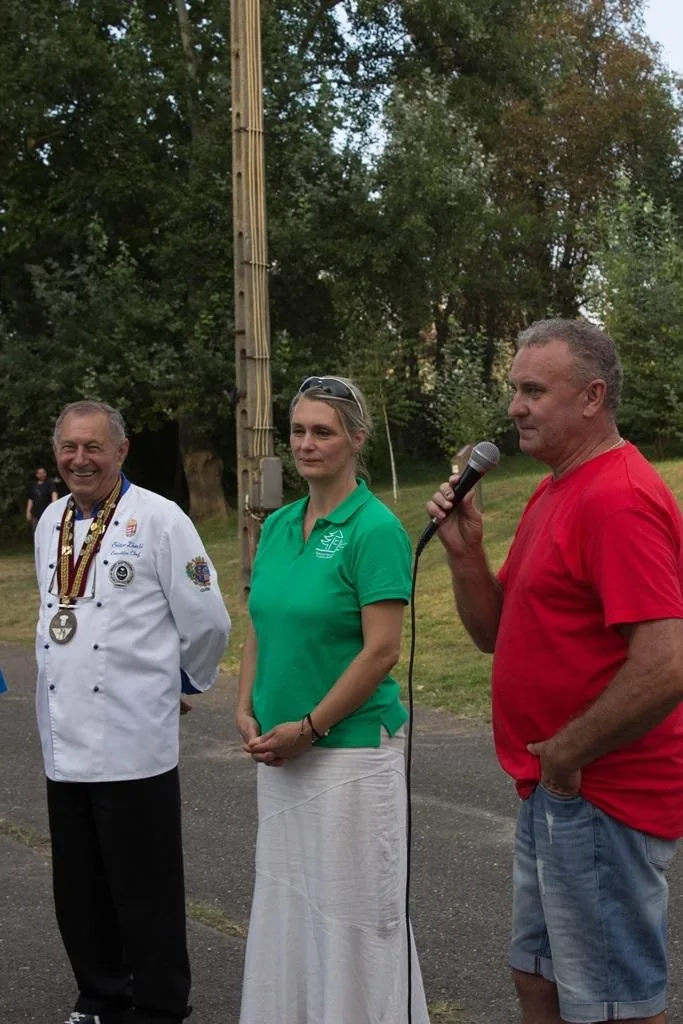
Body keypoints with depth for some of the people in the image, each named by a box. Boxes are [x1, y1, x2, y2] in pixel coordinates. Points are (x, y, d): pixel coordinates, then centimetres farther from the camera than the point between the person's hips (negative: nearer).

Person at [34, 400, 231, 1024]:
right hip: (63, 739, 6)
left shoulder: (159, 520, -8)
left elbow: (206, 620, -5)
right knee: (79, 891, 14)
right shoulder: (51, 522, 11)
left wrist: (183, 680, 8)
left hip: (134, 742, -6)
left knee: (146, 895, 4)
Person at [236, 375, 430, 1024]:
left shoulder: (375, 529, -13)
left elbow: (381, 652, -17)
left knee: (352, 906, 4)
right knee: (284, 896, 16)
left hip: (352, 747, -7)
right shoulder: (277, 526, 8)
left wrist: (308, 728, -14)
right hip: (279, 751, 7)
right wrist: (247, 714, 2)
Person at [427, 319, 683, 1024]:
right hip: (553, 793, 10)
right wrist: (465, 548, -2)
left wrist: (567, 753, -17)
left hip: (599, 801, -10)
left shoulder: (620, 497, -20)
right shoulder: (552, 493, 13)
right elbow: (494, 633, 14)